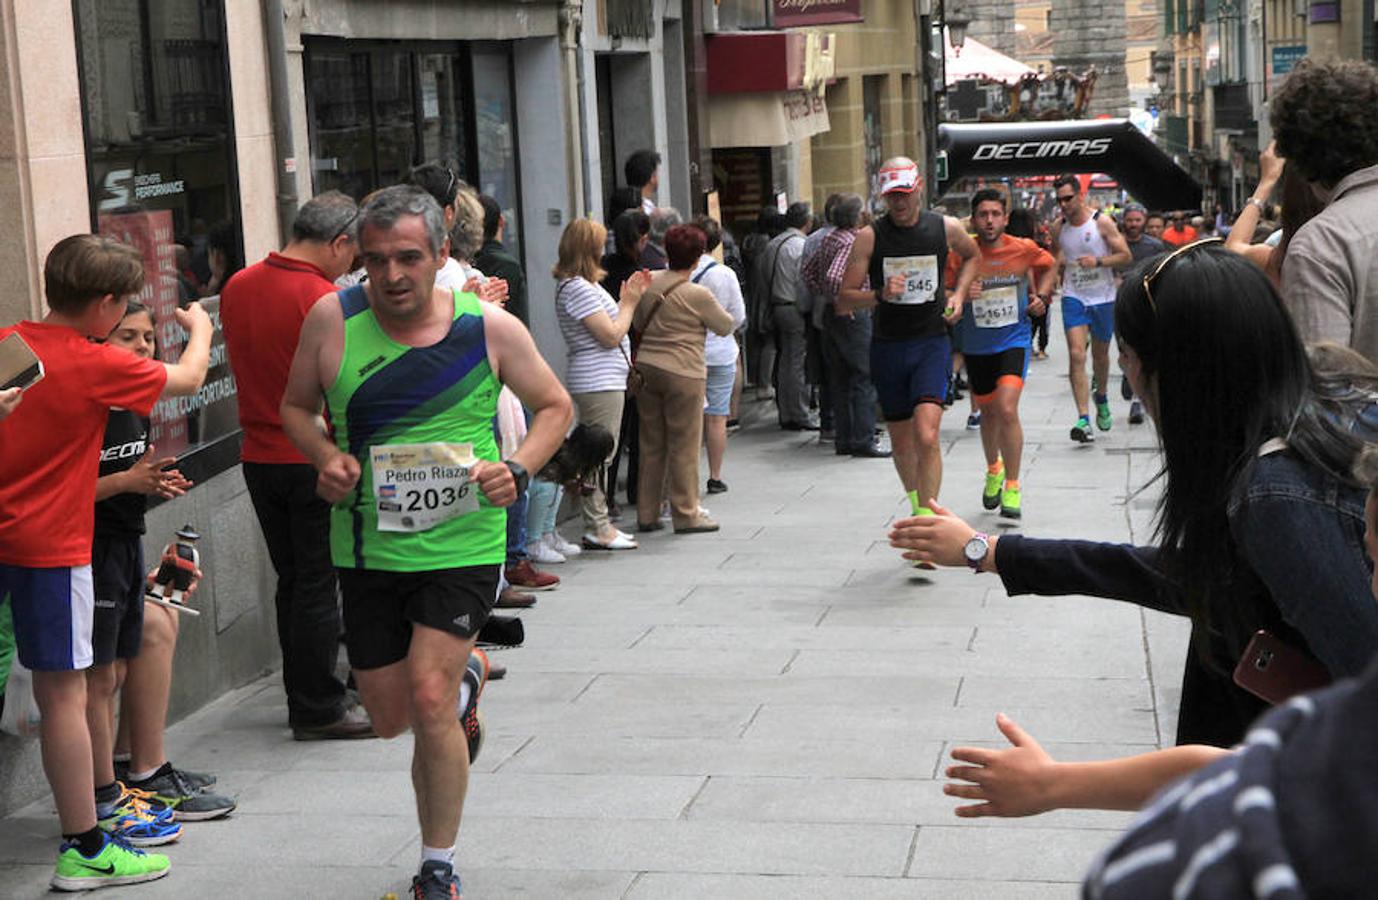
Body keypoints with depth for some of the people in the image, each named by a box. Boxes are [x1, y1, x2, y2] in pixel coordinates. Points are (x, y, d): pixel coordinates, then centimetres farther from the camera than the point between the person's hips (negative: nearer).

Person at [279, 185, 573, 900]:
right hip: (367, 548, 3)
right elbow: (295, 407, 10)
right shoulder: (332, 319, -5)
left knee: (429, 699, -13)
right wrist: (327, 458, -11)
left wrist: (517, 469, -10)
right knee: (390, 716, 12)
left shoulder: (490, 328, -7)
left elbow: (554, 406, 7)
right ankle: (466, 676, 48)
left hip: (462, 542, -3)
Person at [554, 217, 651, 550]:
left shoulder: (583, 286, 16)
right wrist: (629, 302, -6)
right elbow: (611, 335, -17)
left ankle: (599, 524, 18)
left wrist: (626, 300, 10)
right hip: (598, 382, -11)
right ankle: (597, 529, -3)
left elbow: (610, 325, 17)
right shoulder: (579, 288, -16)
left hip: (601, 381, 11)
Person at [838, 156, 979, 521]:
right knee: (901, 443, 12)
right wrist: (880, 295, -23)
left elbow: (972, 255, 24)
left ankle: (926, 516, -15)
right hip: (887, 347, 1)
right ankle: (915, 501, 36)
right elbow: (844, 300, -5)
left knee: (926, 436, -19)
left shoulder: (946, 228, 0)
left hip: (931, 343, -1)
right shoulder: (869, 237, -5)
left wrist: (959, 294, 9)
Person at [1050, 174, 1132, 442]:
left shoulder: (1102, 222, -8)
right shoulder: (1059, 227, 2)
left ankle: (1101, 397, 46)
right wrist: (1057, 262, -1)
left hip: (1103, 298, -1)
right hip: (1073, 297, 1)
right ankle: (1084, 419, -20)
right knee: (1076, 355, -15)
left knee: (1100, 355, 15)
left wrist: (1098, 261, -22)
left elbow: (1126, 256, -8)